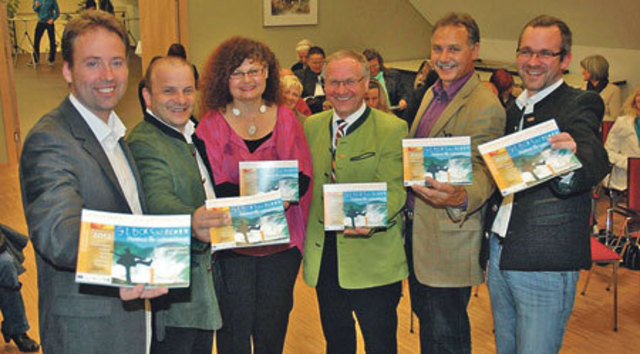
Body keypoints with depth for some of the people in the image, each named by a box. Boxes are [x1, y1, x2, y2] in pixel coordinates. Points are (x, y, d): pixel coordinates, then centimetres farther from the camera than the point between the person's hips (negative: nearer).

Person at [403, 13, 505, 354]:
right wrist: (407, 207, 12)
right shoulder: (431, 94, 10)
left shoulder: (486, 108, -18)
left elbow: (480, 171, -27)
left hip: (450, 239, -8)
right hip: (416, 228, 8)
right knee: (425, 317, 24)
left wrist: (461, 198, -48)